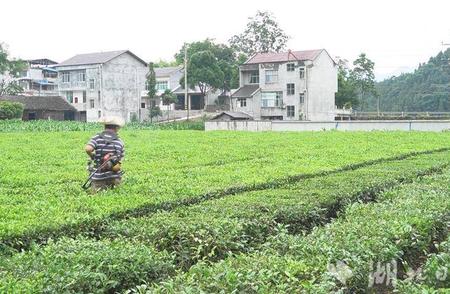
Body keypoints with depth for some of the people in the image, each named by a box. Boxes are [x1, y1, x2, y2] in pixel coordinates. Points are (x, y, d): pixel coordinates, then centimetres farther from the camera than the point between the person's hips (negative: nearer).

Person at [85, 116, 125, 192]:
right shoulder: (119, 141, 4)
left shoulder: (97, 138, -3)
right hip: (114, 177, 1)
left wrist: (92, 156, 1)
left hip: (99, 178, -1)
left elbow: (88, 149, -20)